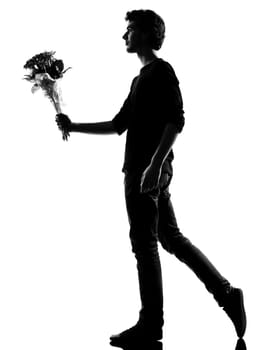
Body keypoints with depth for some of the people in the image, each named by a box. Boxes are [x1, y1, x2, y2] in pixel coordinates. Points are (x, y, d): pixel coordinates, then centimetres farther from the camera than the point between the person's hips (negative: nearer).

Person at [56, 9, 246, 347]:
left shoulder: (162, 71, -7)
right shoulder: (141, 78, 21)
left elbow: (175, 121, -17)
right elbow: (118, 125, 25)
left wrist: (154, 164, -25)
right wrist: (74, 126, 19)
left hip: (148, 170, -9)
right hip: (141, 169, 9)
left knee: (144, 244, -4)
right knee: (171, 238, 11)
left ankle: (150, 323, 3)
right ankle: (226, 293, 14)